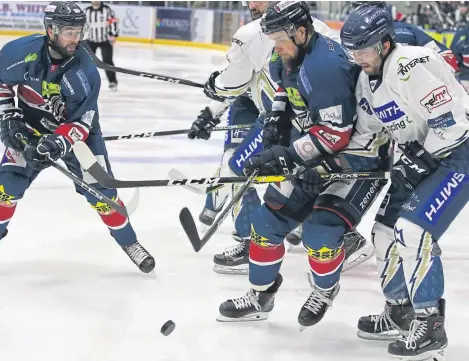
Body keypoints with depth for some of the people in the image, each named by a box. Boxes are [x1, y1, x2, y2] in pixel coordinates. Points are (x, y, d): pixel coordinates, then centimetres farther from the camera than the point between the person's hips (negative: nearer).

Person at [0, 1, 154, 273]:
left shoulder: (86, 73, -24)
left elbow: (82, 122, -21)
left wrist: (58, 143, -36)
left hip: (76, 129, -1)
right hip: (29, 128, 1)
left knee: (99, 189, -6)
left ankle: (128, 241, 10)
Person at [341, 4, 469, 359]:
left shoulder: (410, 66, -26)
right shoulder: (367, 79, 5)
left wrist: (421, 163, -21)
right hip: (423, 154, 10)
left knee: (413, 231, -20)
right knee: (387, 229, 10)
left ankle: (429, 327, -11)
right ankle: (400, 313, 27)